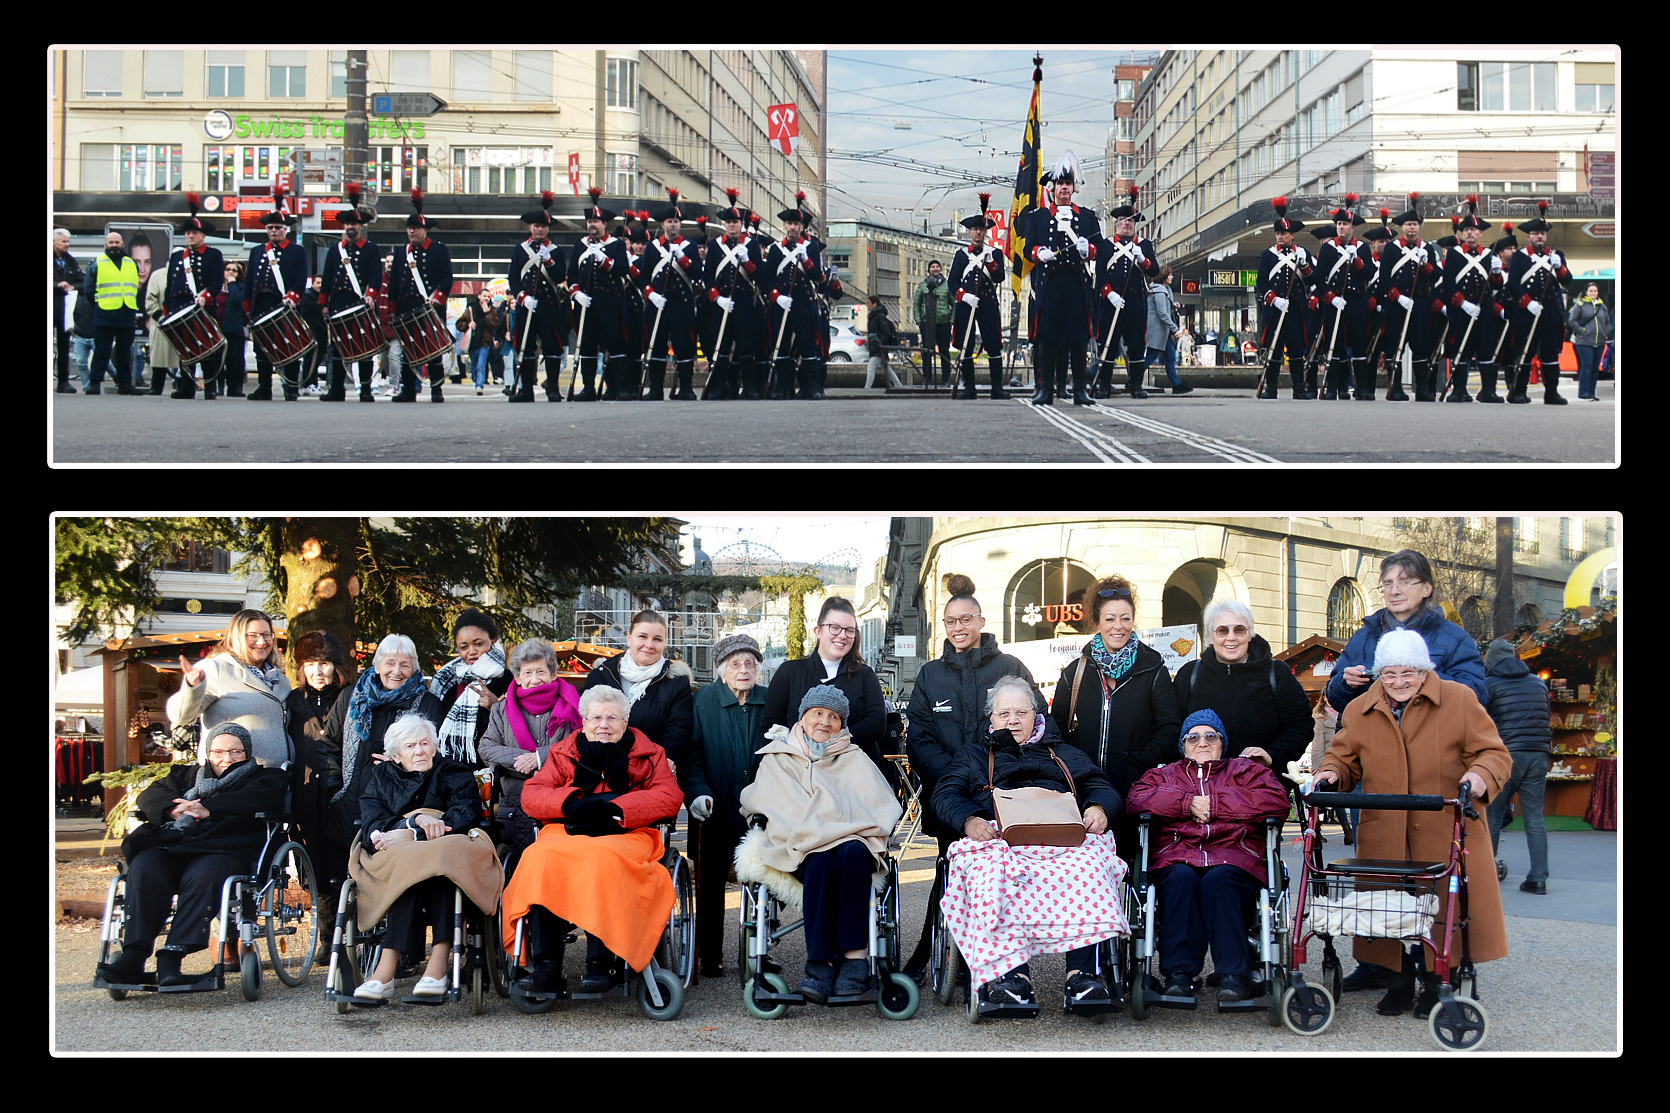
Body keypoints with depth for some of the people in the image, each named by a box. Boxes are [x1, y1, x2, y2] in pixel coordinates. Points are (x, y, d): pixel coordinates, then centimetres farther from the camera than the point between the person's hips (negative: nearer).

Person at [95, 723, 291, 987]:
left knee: (202, 877, -37)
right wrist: (173, 809, -4)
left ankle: (170, 959, -44)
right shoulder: (187, 775, 35)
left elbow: (253, 800, -2)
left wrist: (208, 809, -15)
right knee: (144, 868, -29)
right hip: (172, 844, 4)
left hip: (223, 847, -4)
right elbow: (151, 794, 19)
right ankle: (133, 956, -38)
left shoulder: (265, 778, 22)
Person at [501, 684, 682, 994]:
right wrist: (572, 804, -9)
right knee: (539, 857, -32)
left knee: (602, 858, -38)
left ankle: (604, 962, -37)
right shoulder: (564, 753, 22)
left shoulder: (647, 754, 17)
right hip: (567, 833, 2)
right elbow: (530, 795, 12)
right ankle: (546, 963, -33)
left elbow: (668, 797, 1)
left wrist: (614, 808, -11)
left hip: (627, 834, -2)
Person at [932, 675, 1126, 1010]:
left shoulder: (1066, 755, 35)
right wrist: (969, 820, -9)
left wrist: (1099, 809, -4)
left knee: (1087, 861, -36)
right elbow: (943, 797, 15)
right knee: (992, 868, -39)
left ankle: (1081, 971, -47)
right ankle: (1011, 971, -49)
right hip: (999, 838, -1)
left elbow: (1102, 789, 22)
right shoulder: (973, 756, 31)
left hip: (1063, 840, 1)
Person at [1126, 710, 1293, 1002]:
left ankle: (1234, 975, -39)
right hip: (1177, 857, 1)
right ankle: (1180, 973, -38)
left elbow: (1277, 800, 3)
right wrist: (1188, 803, -3)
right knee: (1181, 877, -35)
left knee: (1218, 879, -36)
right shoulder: (1163, 775, 30)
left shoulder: (1246, 770, 25)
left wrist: (1213, 804, 0)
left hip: (1233, 858, -1)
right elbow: (1136, 800, 8)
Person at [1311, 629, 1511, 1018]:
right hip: (1383, 836, 2)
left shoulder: (1460, 701, 0)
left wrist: (1481, 776, -22)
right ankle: (1398, 985, 19)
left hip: (1446, 834, -2)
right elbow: (1344, 758, 19)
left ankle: (1436, 986, 16)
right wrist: (1331, 773, -4)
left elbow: (1494, 753, -1)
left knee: (1445, 911, 0)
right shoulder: (1358, 712, 9)